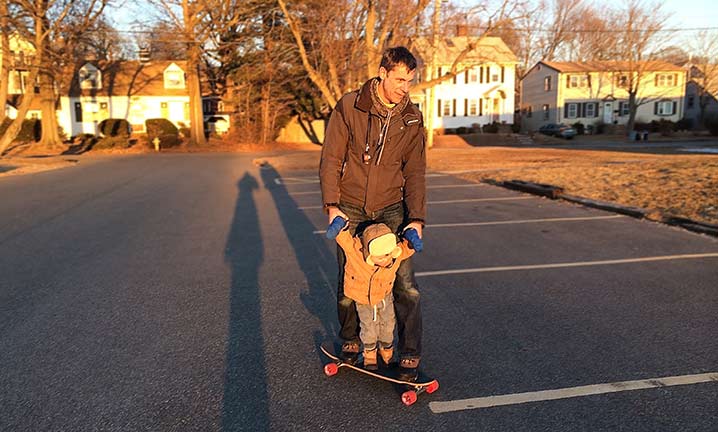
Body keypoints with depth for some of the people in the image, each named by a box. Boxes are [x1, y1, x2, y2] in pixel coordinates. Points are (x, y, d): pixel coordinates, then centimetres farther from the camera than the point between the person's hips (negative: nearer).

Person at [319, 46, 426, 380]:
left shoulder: (412, 119, 0)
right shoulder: (349, 106, -7)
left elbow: (415, 172, 0)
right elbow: (331, 158, -6)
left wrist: (416, 218, -10)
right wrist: (332, 205, -14)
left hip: (391, 209, 1)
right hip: (350, 210, -1)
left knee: (404, 283, -4)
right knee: (349, 281, 9)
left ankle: (410, 355, 11)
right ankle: (350, 341, 33)